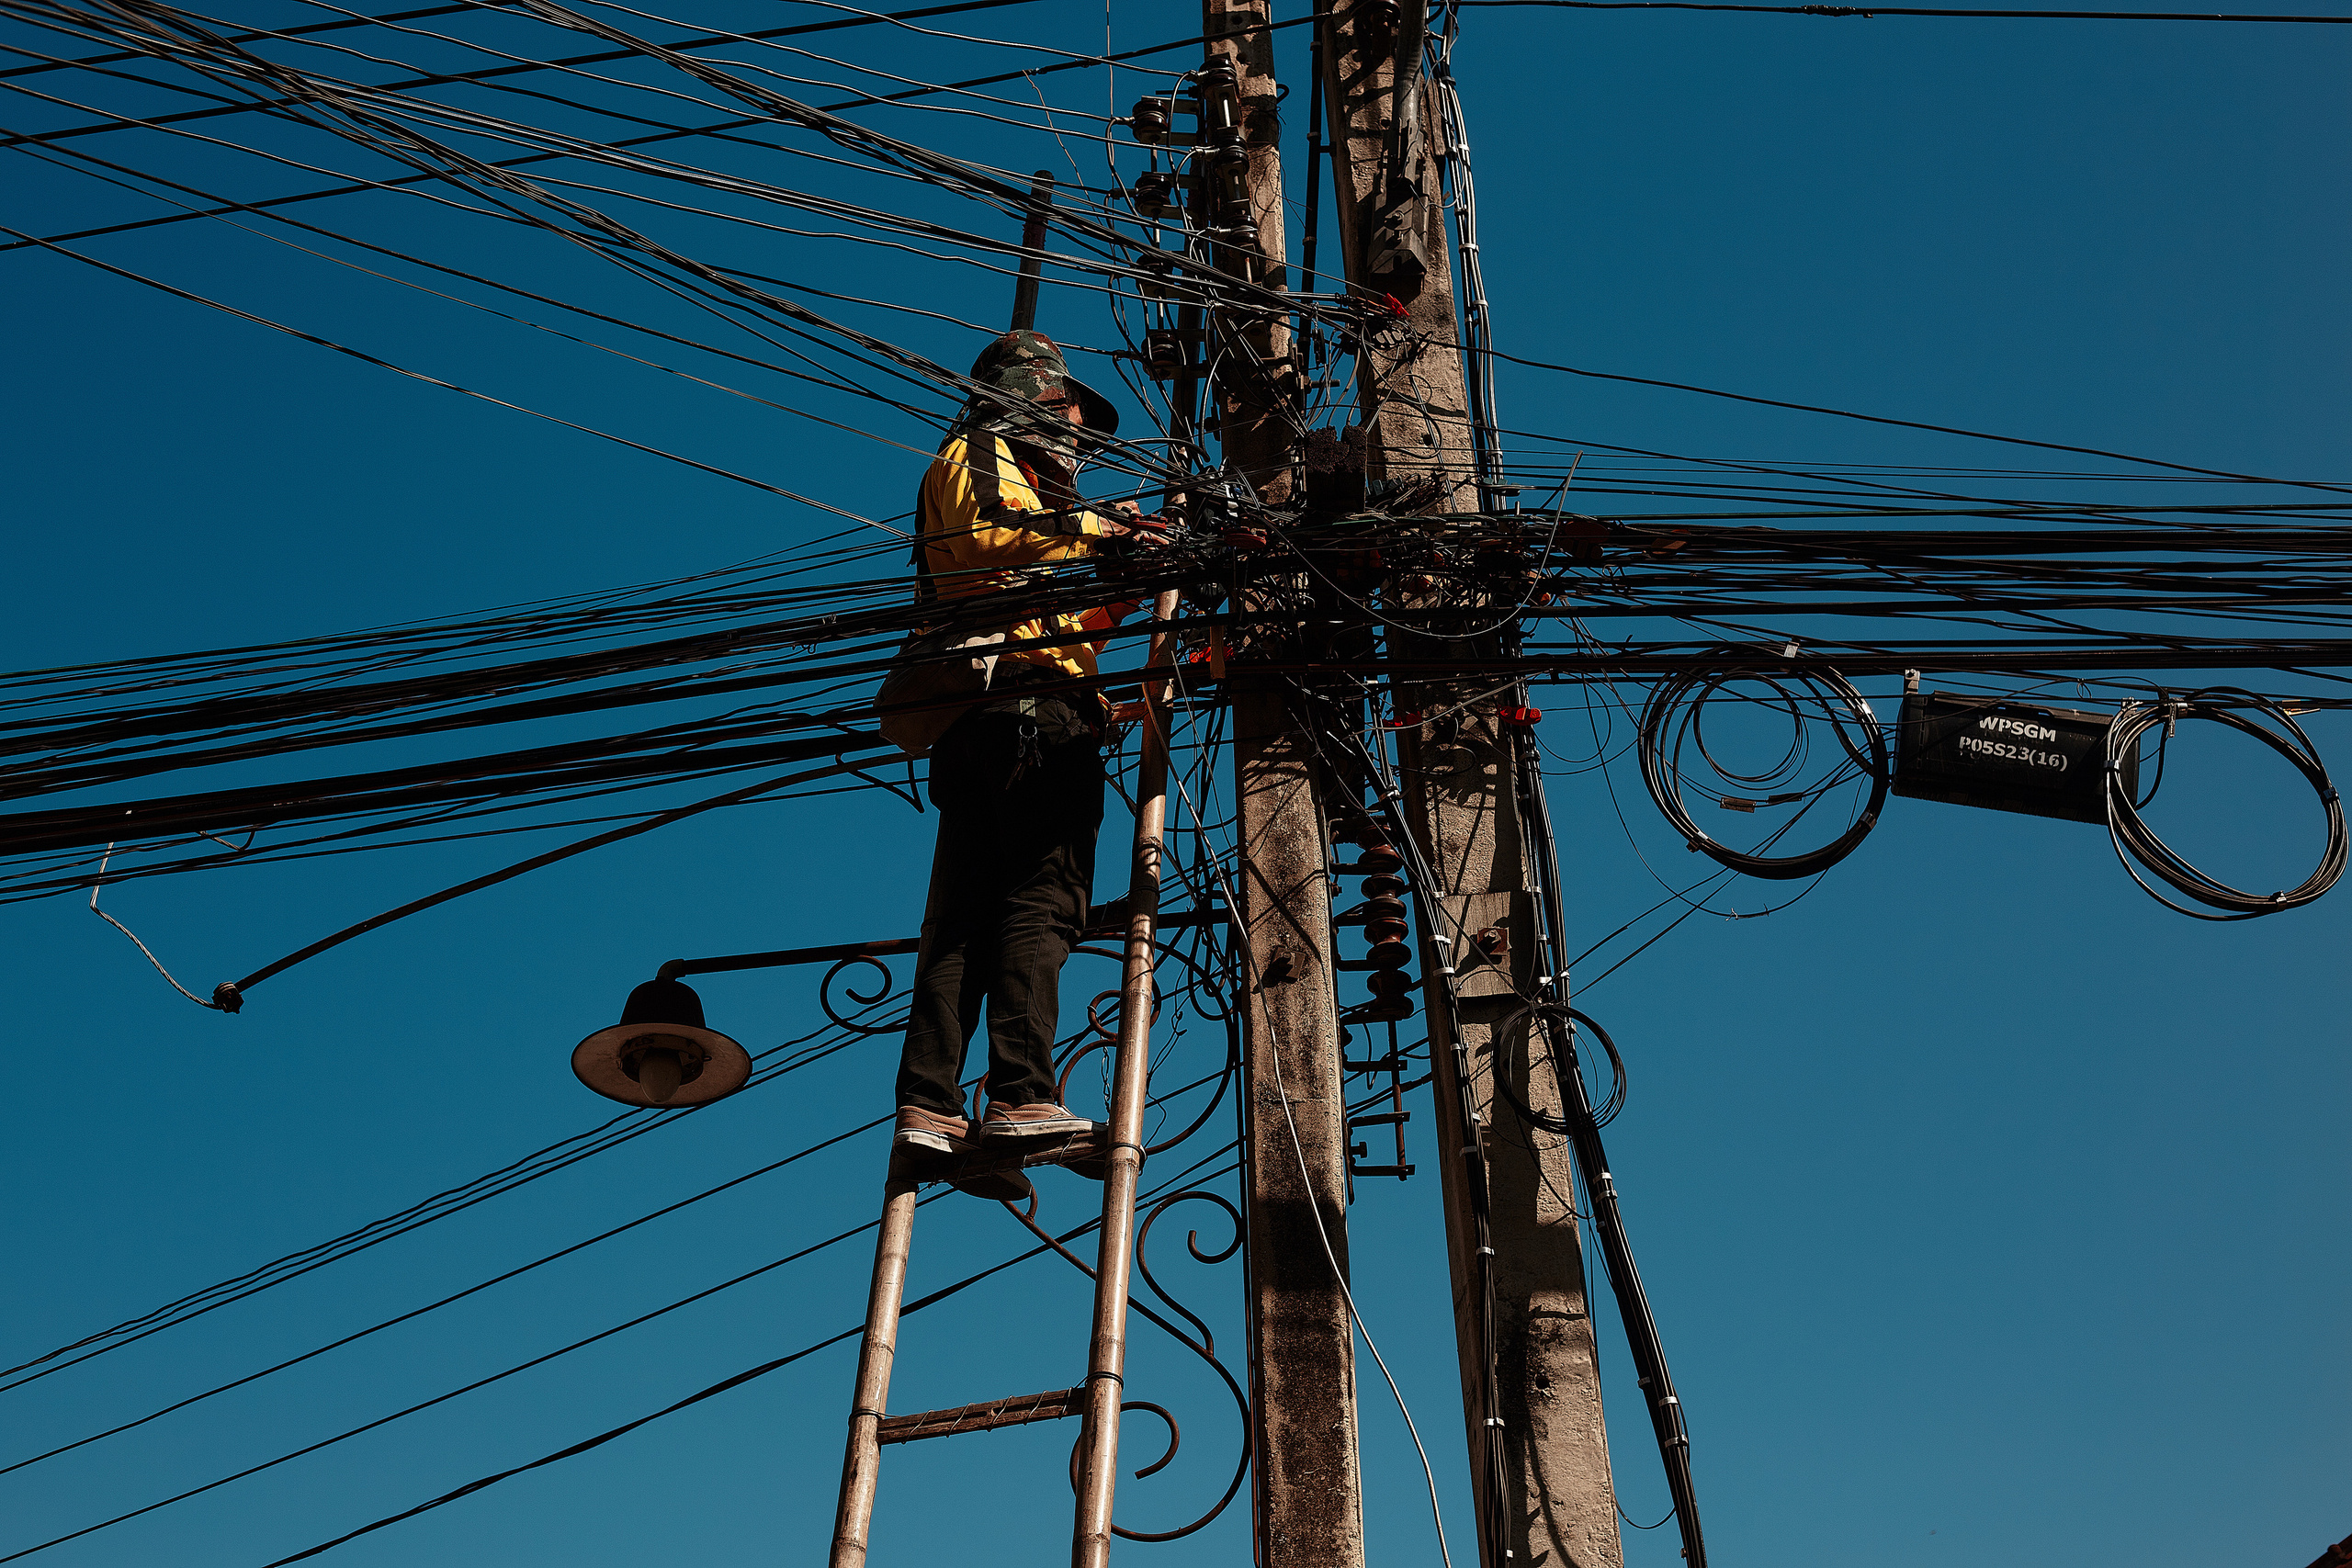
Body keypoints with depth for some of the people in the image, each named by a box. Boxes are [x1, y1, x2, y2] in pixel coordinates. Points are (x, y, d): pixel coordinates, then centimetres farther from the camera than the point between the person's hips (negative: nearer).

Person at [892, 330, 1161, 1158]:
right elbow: (984, 533, -14)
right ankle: (1022, 1095, -22)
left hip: (976, 725, 9)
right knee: (1040, 902, -16)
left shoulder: (1021, 483, 38)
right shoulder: (979, 455, 10)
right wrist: (1086, 525, -4)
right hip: (1027, 708, -9)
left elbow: (1065, 619, 35)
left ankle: (928, 1106, -5)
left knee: (963, 915, 0)